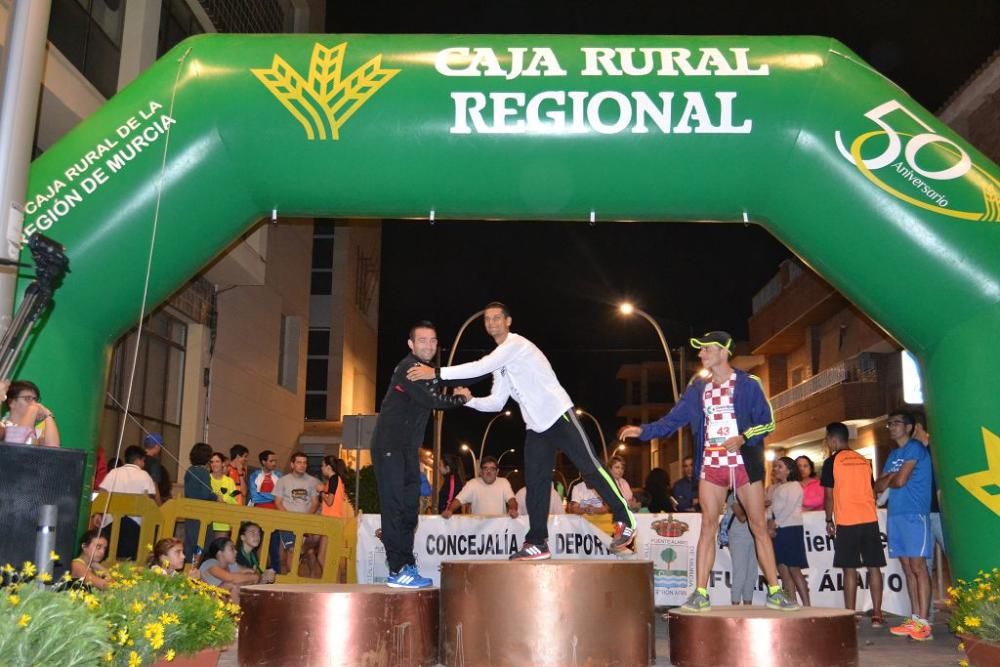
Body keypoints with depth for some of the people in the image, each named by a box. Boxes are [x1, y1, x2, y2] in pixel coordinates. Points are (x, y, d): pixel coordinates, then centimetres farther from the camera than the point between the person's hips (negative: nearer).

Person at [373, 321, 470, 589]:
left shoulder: (428, 370, 17)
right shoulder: (407, 368, -13)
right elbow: (430, 400, -19)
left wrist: (456, 395, 3)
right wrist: (460, 399, -5)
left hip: (408, 447, 10)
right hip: (389, 445, -9)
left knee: (410, 507, 8)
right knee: (394, 506, -11)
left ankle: (407, 565, 13)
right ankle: (397, 570, -11)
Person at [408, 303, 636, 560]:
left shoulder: (517, 344, -13)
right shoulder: (500, 361, 14)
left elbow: (481, 367, -25)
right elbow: (495, 403, 14)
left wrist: (437, 373, -26)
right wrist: (469, 400, -4)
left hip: (559, 415, -8)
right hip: (536, 427, 8)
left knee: (590, 468, -6)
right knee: (535, 483, 4)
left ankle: (625, 521, 6)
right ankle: (537, 543, 8)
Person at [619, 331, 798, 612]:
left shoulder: (748, 384, -2)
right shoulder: (698, 388, 8)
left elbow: (767, 421, -2)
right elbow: (673, 419, 5)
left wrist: (743, 438, -18)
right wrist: (643, 431, -7)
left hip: (744, 462, -2)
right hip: (711, 464, 3)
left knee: (759, 527, 2)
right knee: (708, 527, 0)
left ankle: (774, 592, 11)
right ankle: (700, 594, 2)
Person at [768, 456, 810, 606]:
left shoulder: (794, 486, 1)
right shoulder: (772, 488, 19)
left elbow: (789, 508, -10)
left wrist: (775, 524, -11)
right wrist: (769, 526, -6)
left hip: (790, 529, -6)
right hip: (776, 531, 6)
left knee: (794, 570, -9)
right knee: (783, 570, 1)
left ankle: (807, 606, -7)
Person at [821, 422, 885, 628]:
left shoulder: (832, 462, -3)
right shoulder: (864, 460, 13)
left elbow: (829, 495, -3)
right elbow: (872, 491, 17)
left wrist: (829, 521, 6)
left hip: (846, 521, -4)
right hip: (870, 518, 4)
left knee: (850, 570, -1)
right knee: (873, 567, 6)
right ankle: (877, 615, 7)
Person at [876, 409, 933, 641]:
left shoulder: (914, 448, -4)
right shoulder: (892, 454, 20)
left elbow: (900, 481, -13)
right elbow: (878, 486, 14)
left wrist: (888, 480, 7)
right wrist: (892, 477, -3)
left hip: (914, 514, -8)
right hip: (895, 515, 8)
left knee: (917, 566, -9)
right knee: (907, 568, 7)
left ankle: (924, 623, -10)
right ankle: (914, 619, 10)